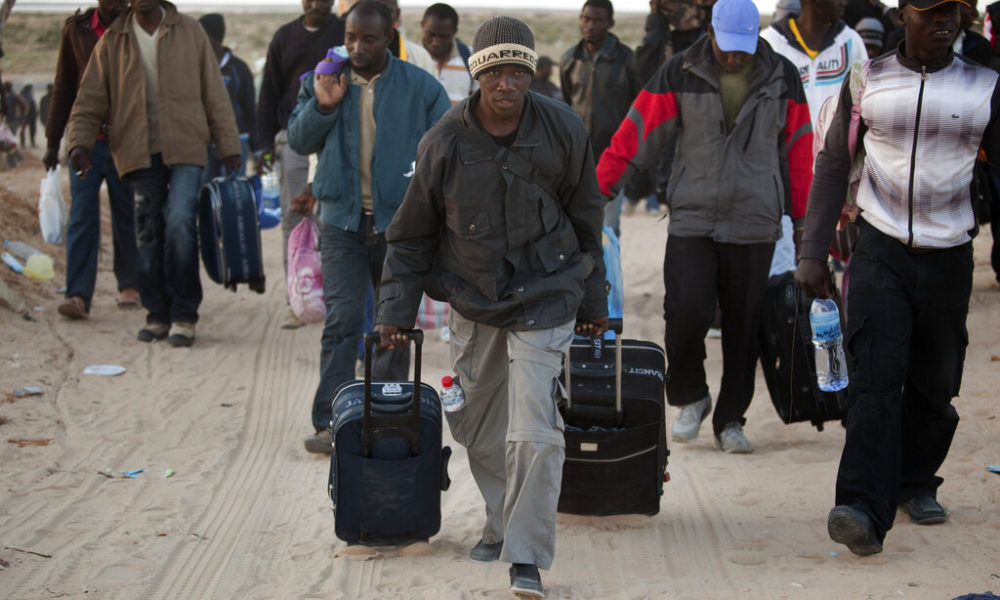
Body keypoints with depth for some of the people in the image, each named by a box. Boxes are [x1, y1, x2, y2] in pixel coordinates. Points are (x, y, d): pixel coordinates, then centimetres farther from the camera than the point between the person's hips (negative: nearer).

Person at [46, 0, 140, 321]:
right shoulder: (76, 29, 3)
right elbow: (63, 88, 8)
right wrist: (52, 142, 7)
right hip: (86, 139, 0)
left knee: (127, 217, 8)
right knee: (82, 216, -9)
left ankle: (130, 285, 26)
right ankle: (78, 296, -13)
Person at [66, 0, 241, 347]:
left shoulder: (190, 32, 5)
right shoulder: (112, 41, 7)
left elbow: (214, 93, 7)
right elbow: (90, 100, 7)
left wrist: (228, 146, 5)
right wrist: (79, 143, -8)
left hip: (185, 149, -2)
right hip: (139, 151, 2)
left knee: (180, 223, -16)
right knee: (148, 233, 5)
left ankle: (184, 316, -7)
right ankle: (158, 315, 17)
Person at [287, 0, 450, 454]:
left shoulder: (420, 87, 1)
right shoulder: (323, 81, 6)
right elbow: (298, 141, 7)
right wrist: (321, 107, -10)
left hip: (400, 220, 0)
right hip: (342, 221, 0)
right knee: (342, 319, -9)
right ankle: (331, 421, -9)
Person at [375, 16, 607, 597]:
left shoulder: (563, 130, -8)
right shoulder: (445, 142, -8)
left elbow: (586, 219, 5)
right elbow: (412, 234, 3)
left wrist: (593, 300, 11)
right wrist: (396, 309, 0)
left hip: (545, 298, -2)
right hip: (472, 302, 3)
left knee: (533, 432, -14)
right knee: (478, 428, 13)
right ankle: (503, 524, 37)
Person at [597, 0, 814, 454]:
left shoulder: (782, 79, 4)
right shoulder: (679, 75, 0)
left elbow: (798, 151, 10)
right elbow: (637, 133, -1)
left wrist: (803, 217, 10)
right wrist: (599, 187, -6)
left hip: (755, 224, 1)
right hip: (691, 218, -1)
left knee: (743, 326, 5)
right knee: (686, 313, -12)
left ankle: (730, 420, 20)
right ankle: (690, 397, 15)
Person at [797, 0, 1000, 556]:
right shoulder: (869, 80, 4)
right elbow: (834, 163, 7)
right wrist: (813, 252, 1)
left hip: (949, 258, 2)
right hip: (881, 253, -1)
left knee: (934, 386, 9)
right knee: (875, 380, -15)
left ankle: (917, 483, 32)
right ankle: (865, 510, -21)